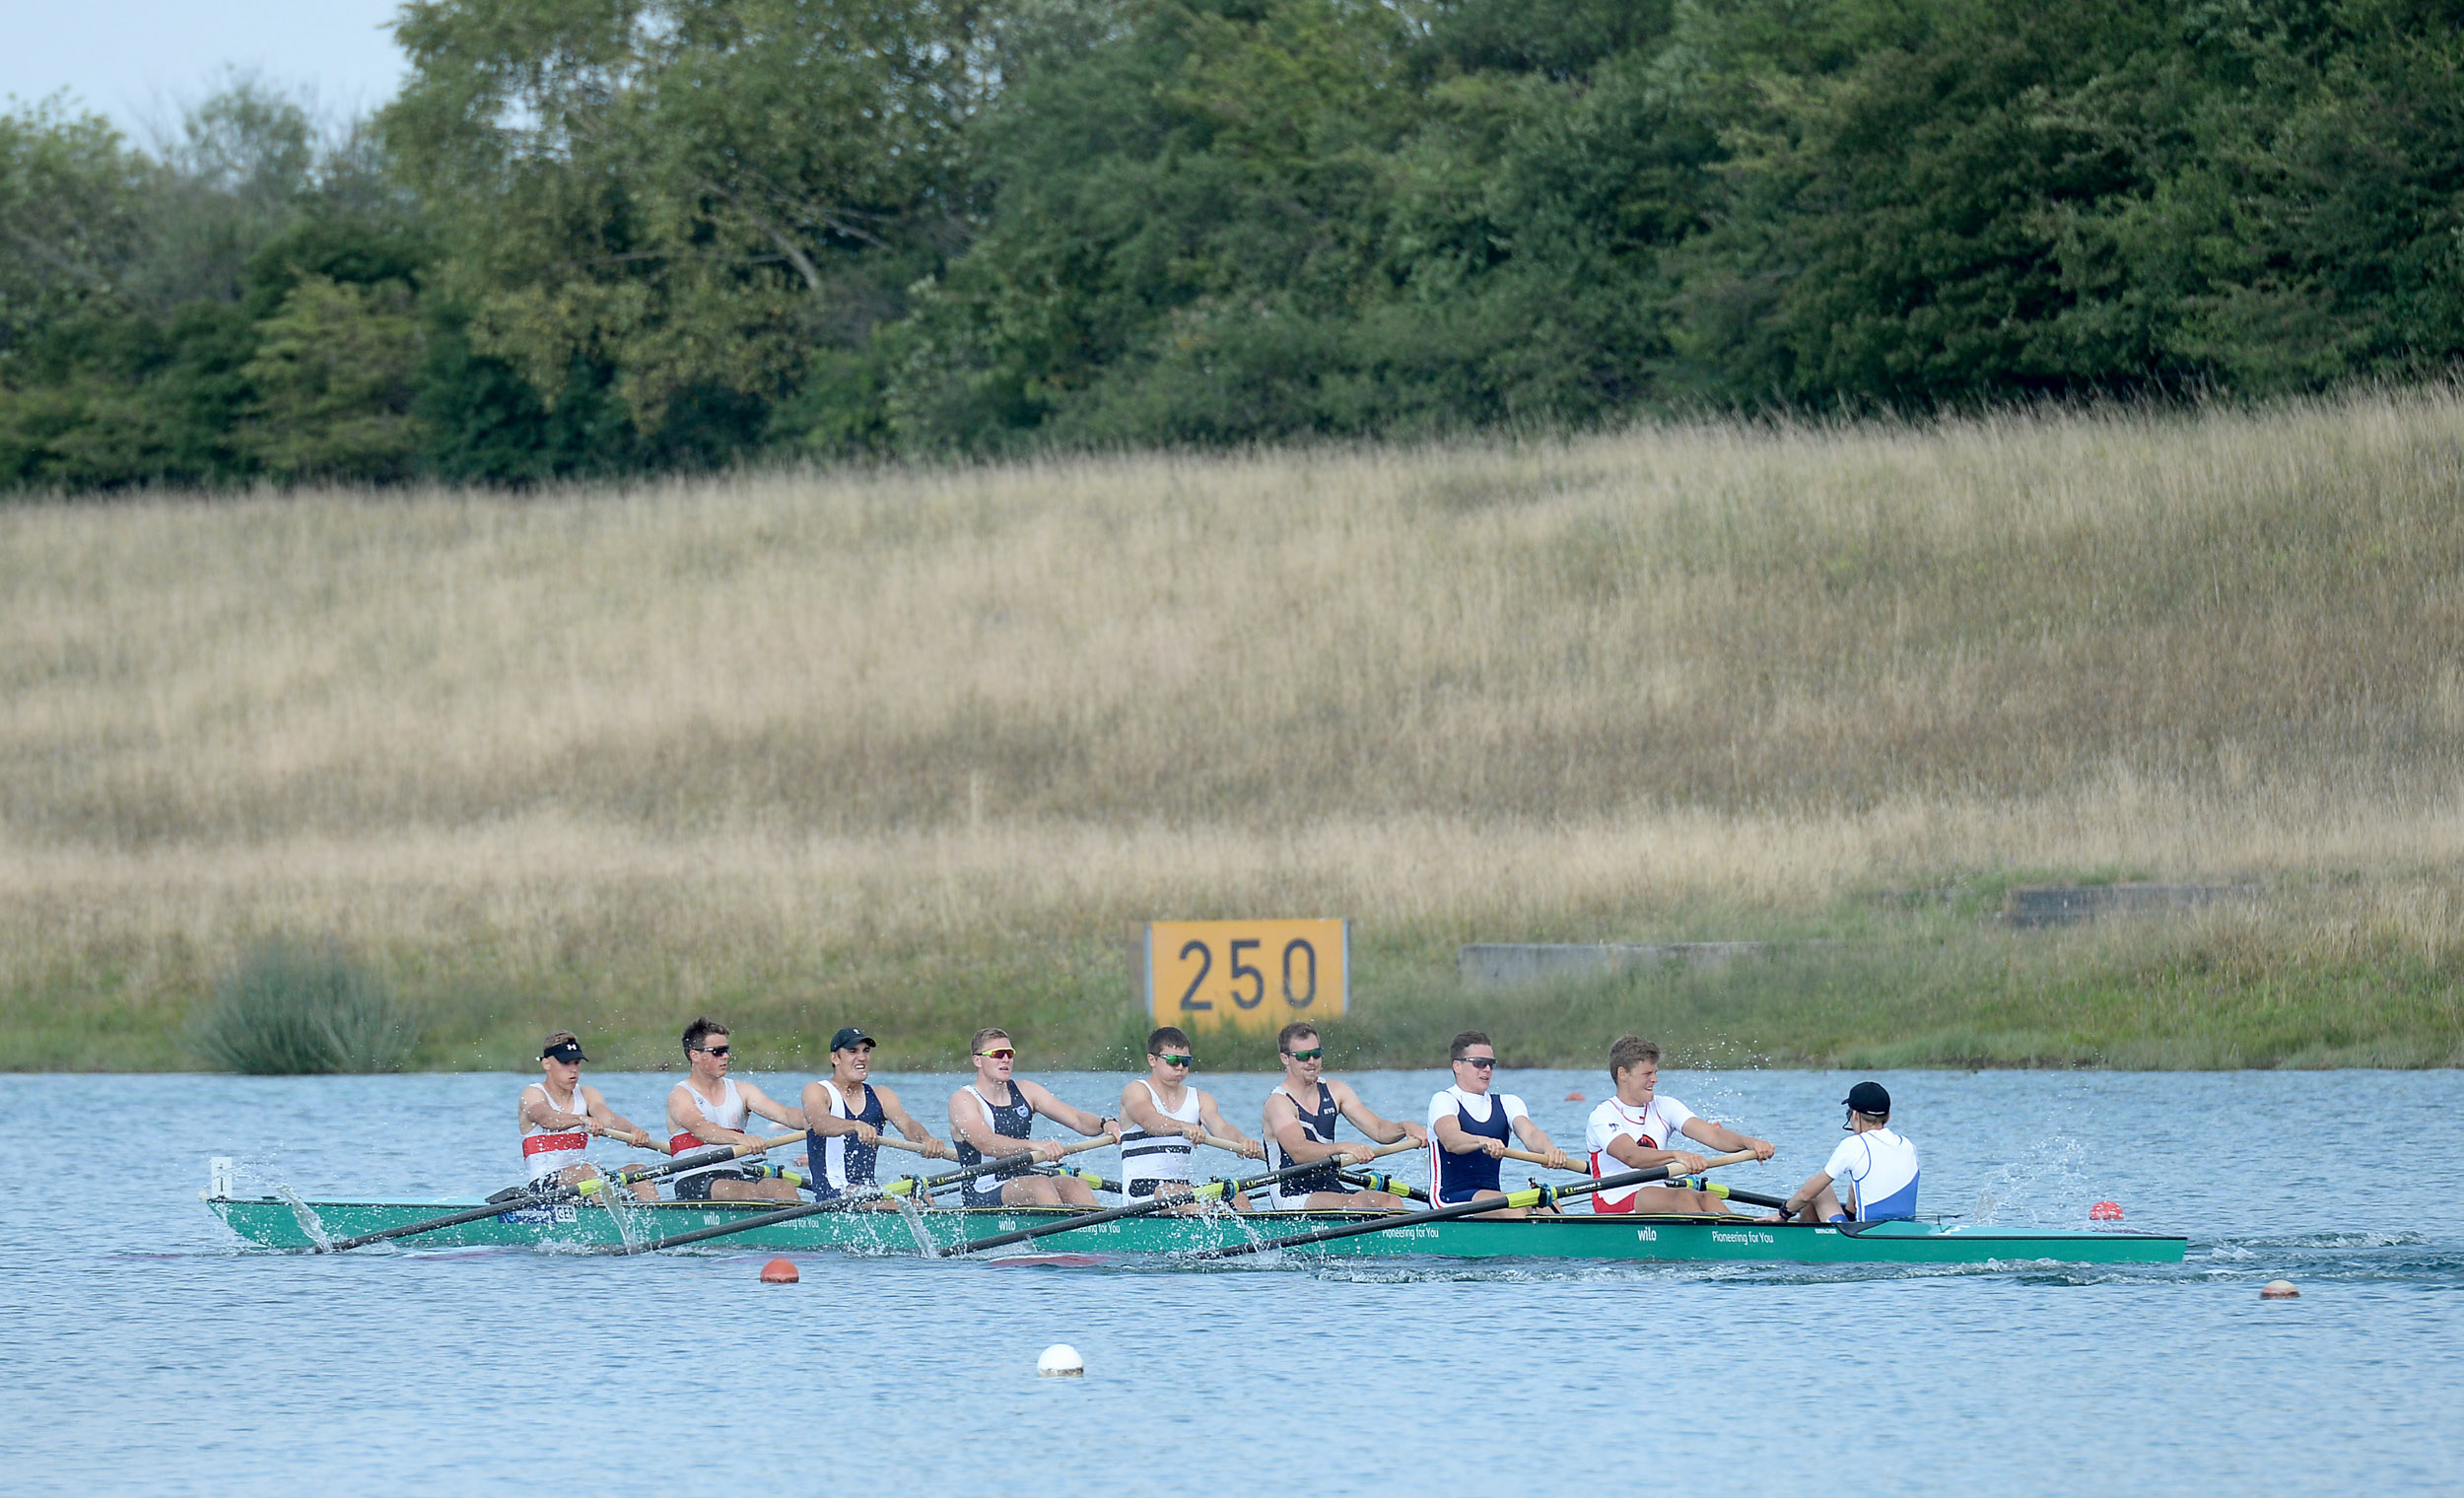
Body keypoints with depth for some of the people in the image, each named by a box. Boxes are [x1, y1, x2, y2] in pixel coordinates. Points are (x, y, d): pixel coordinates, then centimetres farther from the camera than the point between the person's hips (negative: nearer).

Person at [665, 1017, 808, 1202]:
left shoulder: (741, 1091, 16)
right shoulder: (680, 1096, -1)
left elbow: (784, 1114, 3)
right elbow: (699, 1128, -22)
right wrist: (740, 1138, -41)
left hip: (735, 1177, 5)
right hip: (694, 1184, -5)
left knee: (785, 1188, -25)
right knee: (750, 1193, -34)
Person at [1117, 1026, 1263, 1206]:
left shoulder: (1200, 1100, 15)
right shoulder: (1136, 1091, -2)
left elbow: (1220, 1128, -5)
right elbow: (1148, 1120, -24)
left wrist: (1242, 1141, -30)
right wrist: (1183, 1127, -46)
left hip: (1181, 1186, 5)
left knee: (1237, 1198, -22)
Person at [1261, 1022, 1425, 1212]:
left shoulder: (1335, 1092, 11)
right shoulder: (1278, 1102, -10)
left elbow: (1379, 1130, 5)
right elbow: (1298, 1151, -28)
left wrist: (1404, 1128, -18)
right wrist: (1344, 1148, -43)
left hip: (1331, 1190, 6)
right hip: (1292, 1199, -6)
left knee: (1391, 1202, -19)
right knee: (1356, 1204, -31)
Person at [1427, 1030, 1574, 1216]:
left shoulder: (1508, 1103, 16)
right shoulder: (1444, 1101, -1)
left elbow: (1529, 1133, -5)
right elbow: (1450, 1139, -24)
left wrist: (1549, 1149, -30)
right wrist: (1483, 1142, -46)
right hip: (1449, 1199, -5)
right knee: (1511, 1208, -32)